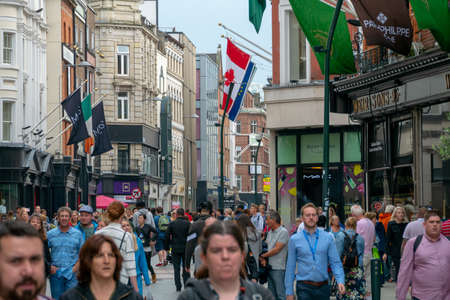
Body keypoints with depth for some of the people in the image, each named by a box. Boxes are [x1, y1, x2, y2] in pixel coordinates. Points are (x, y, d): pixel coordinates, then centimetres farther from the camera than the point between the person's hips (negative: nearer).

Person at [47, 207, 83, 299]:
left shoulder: (77, 234, 5)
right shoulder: (50, 234, 6)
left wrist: (76, 267, -7)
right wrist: (49, 266, -5)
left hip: (72, 273, -1)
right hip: (55, 273, 1)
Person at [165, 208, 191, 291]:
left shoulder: (172, 224, -3)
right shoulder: (187, 224, -5)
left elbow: (167, 236, -1)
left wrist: (167, 247, 8)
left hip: (175, 249, 0)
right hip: (185, 248, 0)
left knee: (176, 268, 7)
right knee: (186, 268, 9)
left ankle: (178, 287, 4)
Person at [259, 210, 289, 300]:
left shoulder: (283, 232, -11)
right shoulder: (270, 232, 14)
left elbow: (276, 249, -15)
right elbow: (266, 246, 13)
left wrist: (263, 256, -6)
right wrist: (263, 259, -6)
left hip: (278, 268, -8)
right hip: (269, 267, 8)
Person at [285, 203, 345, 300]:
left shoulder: (328, 237, 5)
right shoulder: (294, 240, 2)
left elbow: (335, 262, 2)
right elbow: (290, 267, 4)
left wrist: (340, 281, -15)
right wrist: (289, 292, 1)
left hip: (323, 288, 2)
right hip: (304, 288, -2)